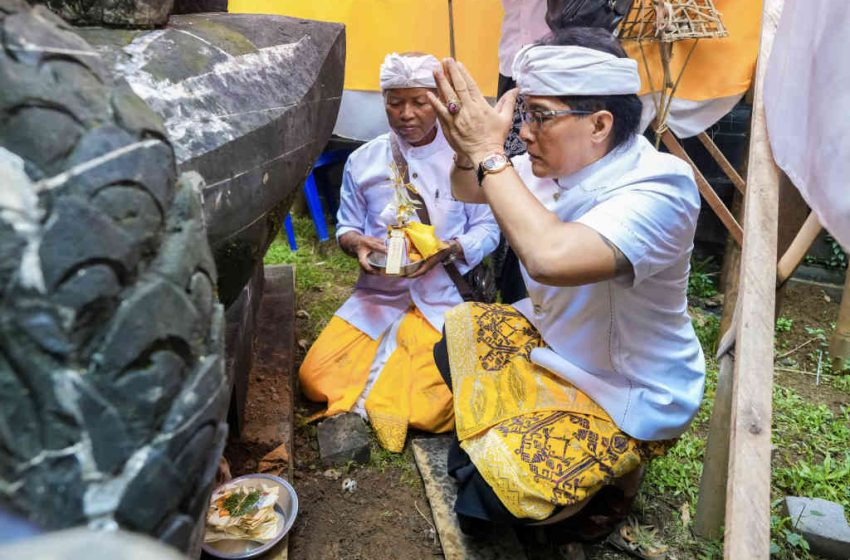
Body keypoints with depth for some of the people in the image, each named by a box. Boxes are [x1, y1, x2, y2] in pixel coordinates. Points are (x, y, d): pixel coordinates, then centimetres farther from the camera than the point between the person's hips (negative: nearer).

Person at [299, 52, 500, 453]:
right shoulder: (363, 160, 5)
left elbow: (487, 229, -1)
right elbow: (346, 227, 12)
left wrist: (451, 249, -22)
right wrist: (358, 243, -12)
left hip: (441, 298, -2)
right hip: (377, 293, 3)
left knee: (434, 408, -22)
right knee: (314, 380, -11)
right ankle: (391, 354, 9)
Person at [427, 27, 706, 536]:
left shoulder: (659, 190, -32)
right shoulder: (562, 162, -10)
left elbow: (551, 257, -49)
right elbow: (470, 192, 4)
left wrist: (489, 152, -38)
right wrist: (467, 148, -19)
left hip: (628, 397, -7)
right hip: (553, 337, 8)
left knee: (494, 488, -16)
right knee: (454, 339, 9)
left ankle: (612, 476, 11)